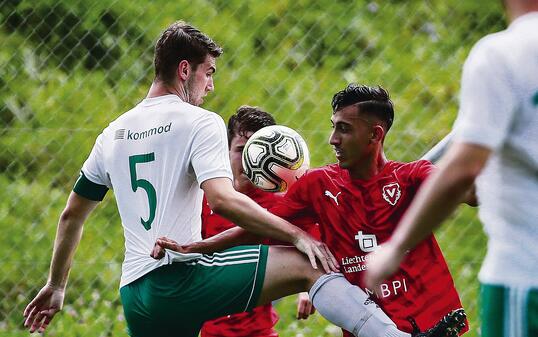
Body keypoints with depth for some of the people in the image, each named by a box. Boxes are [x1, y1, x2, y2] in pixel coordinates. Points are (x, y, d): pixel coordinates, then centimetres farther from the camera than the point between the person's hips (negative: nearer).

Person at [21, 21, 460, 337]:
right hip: (181, 277, -7)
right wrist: (297, 234, -15)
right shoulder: (199, 122, -1)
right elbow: (222, 199, -18)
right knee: (306, 263, -12)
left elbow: (71, 216, 26)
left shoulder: (112, 135, 19)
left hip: (134, 296, 7)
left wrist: (56, 287, 36)